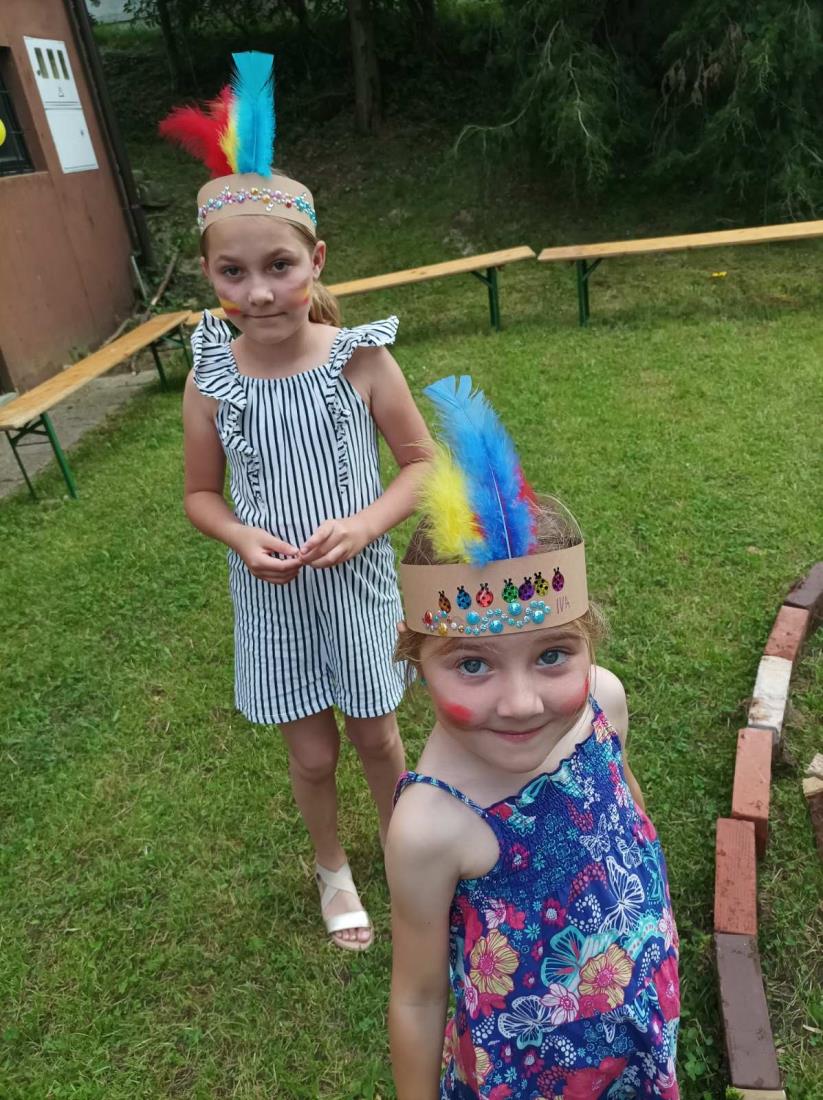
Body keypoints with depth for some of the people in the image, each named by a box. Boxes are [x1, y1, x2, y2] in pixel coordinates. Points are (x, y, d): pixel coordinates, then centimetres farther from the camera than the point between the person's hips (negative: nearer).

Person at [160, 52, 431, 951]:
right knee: (311, 754, 16)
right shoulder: (210, 381, -10)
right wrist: (242, 537, -19)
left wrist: (366, 523, -23)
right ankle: (331, 869, 47)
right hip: (272, 602, 1)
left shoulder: (360, 360, -15)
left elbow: (421, 462, -6)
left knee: (375, 738, 18)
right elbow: (200, 493, 1)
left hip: (358, 587, -1)